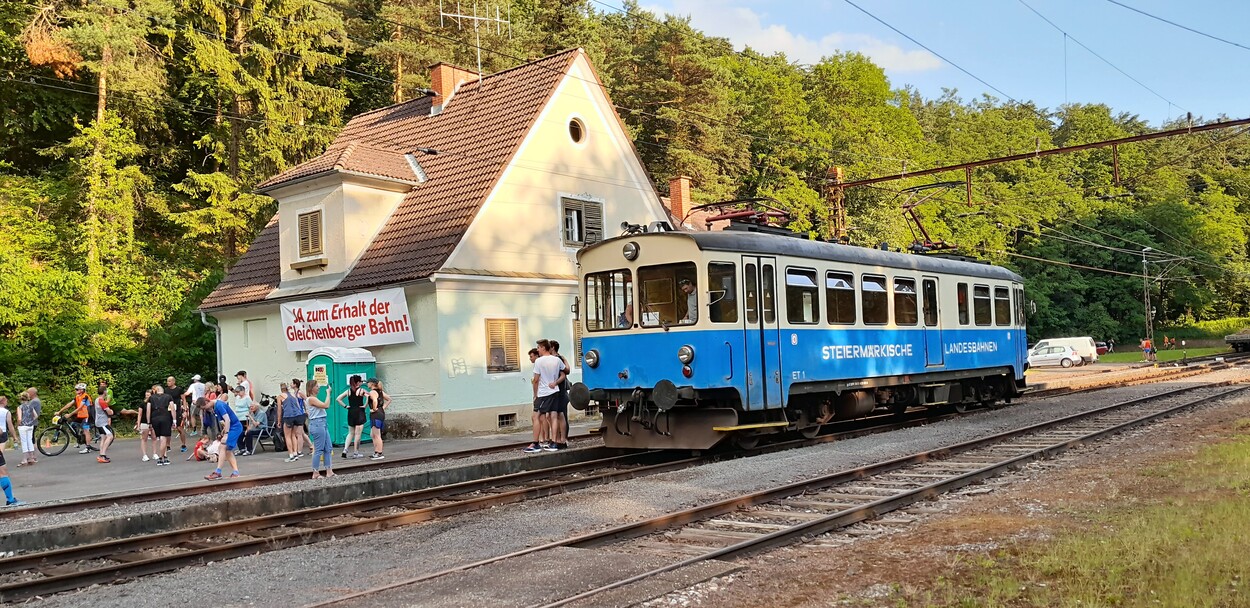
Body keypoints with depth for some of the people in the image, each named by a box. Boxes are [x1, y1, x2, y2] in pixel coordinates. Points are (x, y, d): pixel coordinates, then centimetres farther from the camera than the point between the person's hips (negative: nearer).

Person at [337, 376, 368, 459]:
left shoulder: (348, 391, 8)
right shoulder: (361, 390, -6)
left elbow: (338, 399, 5)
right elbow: (369, 396, -23)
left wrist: (345, 406, 5)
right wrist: (365, 405, -13)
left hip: (350, 413, 5)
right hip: (359, 413, -5)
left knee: (351, 433, 15)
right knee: (357, 434, 1)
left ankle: (345, 450, 2)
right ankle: (356, 453, 4)